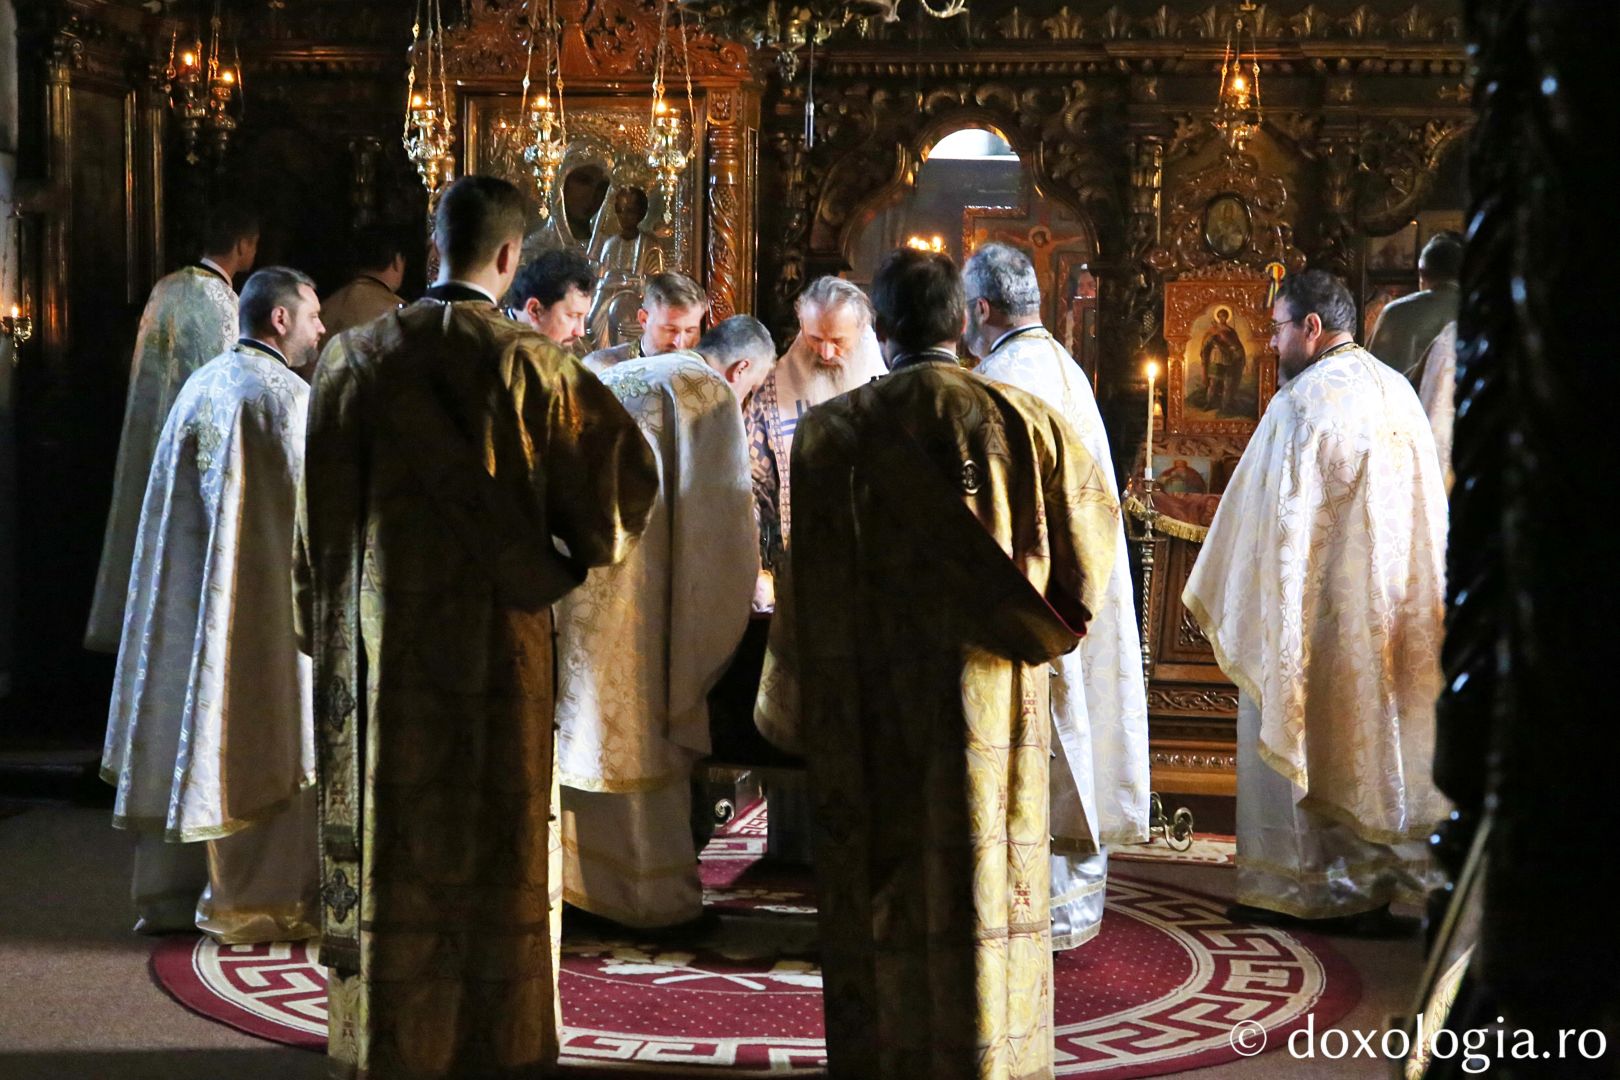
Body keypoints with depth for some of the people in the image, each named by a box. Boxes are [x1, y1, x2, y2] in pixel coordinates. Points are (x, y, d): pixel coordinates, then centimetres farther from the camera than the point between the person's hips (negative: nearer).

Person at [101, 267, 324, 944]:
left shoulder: (199, 386, 11)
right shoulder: (286, 395, -12)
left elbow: (181, 501, 16)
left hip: (187, 596, 8)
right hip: (263, 598, -8)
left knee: (186, 733, 12)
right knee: (259, 744, -1)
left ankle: (169, 893, 19)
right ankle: (253, 903, 3)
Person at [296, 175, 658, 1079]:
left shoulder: (356, 356, -2)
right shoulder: (530, 364, -9)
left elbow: (321, 506, 1)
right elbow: (627, 471, -12)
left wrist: (326, 617, 11)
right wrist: (574, 562, 4)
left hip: (377, 635, 2)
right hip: (496, 636, -2)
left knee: (388, 832, 10)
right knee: (498, 836, 8)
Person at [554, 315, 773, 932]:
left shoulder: (622, 376, 24)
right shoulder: (711, 394, -2)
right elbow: (719, 511, -7)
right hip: (631, 576, -8)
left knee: (582, 728, 13)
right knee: (644, 735, 0)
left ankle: (578, 879, 19)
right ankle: (654, 896, 7)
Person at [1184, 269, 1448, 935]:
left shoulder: (1306, 400, -16)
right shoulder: (1396, 391, 8)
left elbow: (1281, 521, -17)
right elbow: (1426, 507, 13)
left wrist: (1225, 602, -7)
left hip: (1316, 609, -7)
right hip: (1391, 616, 7)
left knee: (1288, 732, 4)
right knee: (1374, 738, 13)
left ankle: (1290, 887, 8)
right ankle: (1374, 885, 17)